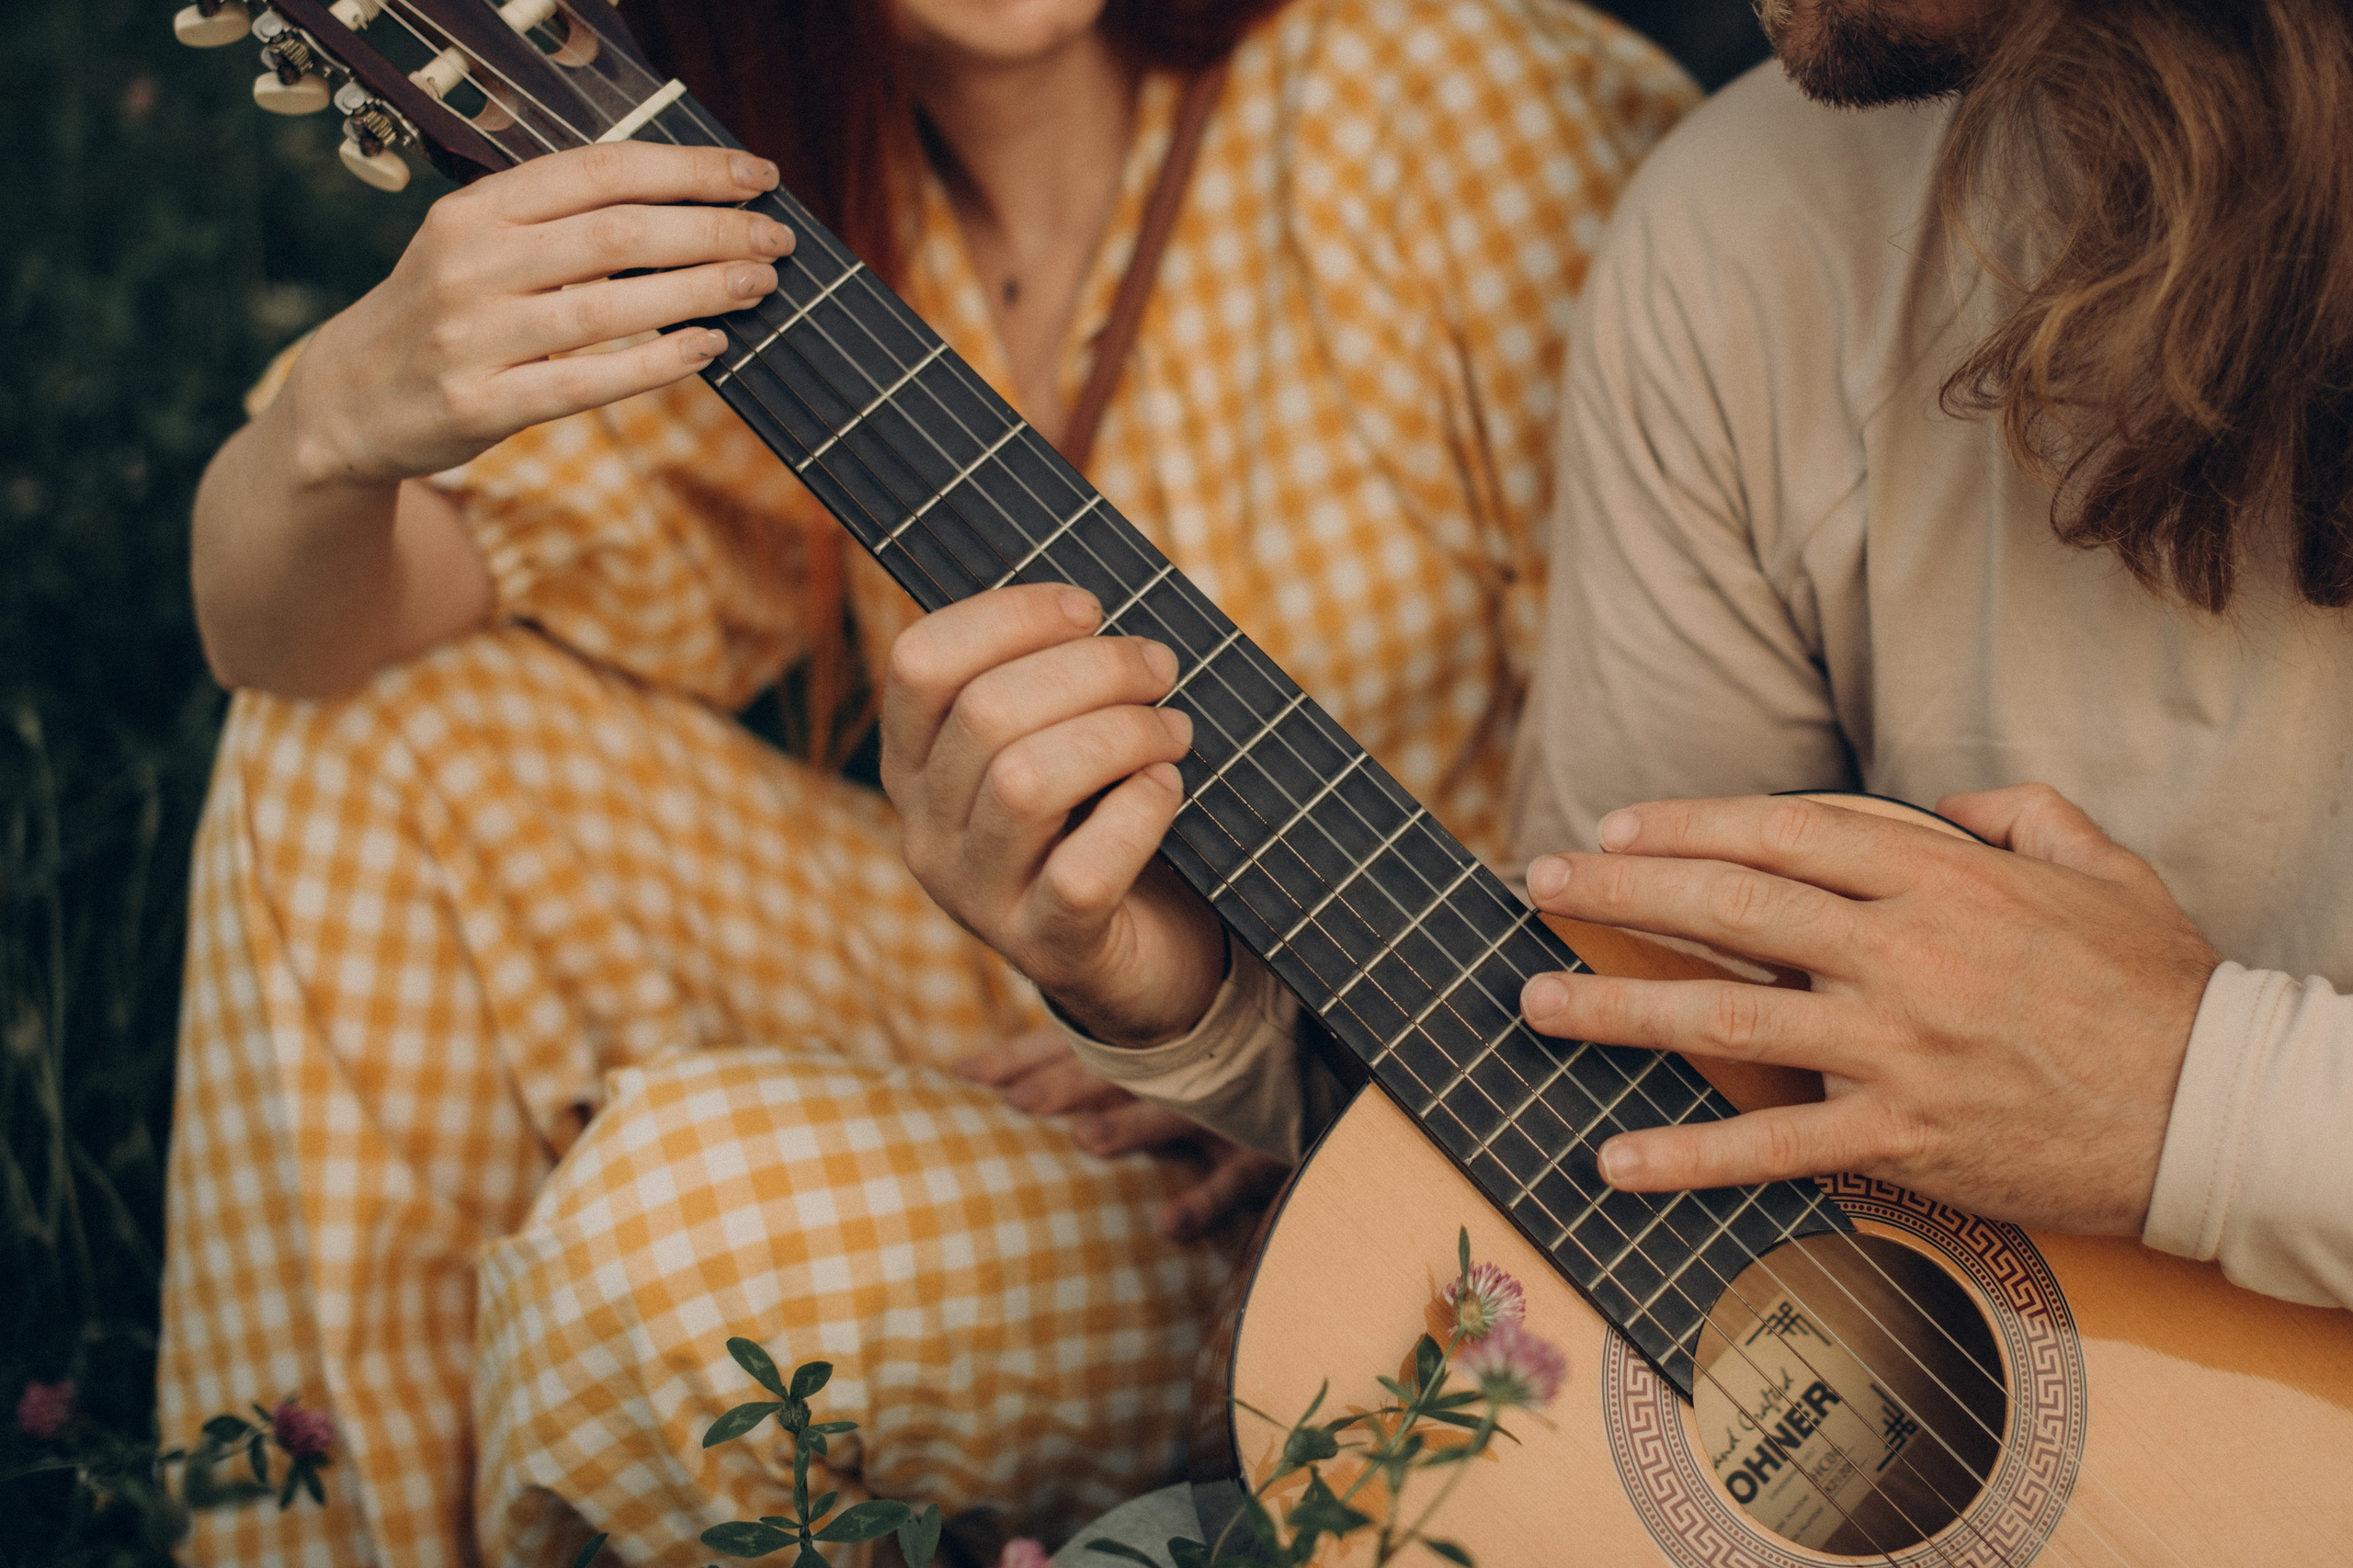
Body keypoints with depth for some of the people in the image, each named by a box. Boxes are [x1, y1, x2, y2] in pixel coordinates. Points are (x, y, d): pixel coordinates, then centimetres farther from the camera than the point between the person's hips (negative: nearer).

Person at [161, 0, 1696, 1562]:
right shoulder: (760, 207, -1)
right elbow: (288, 635, -7)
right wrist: (342, 417, -30)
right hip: (1037, 1026, 6)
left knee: (702, 1212, -30)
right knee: (373, 728, -4)